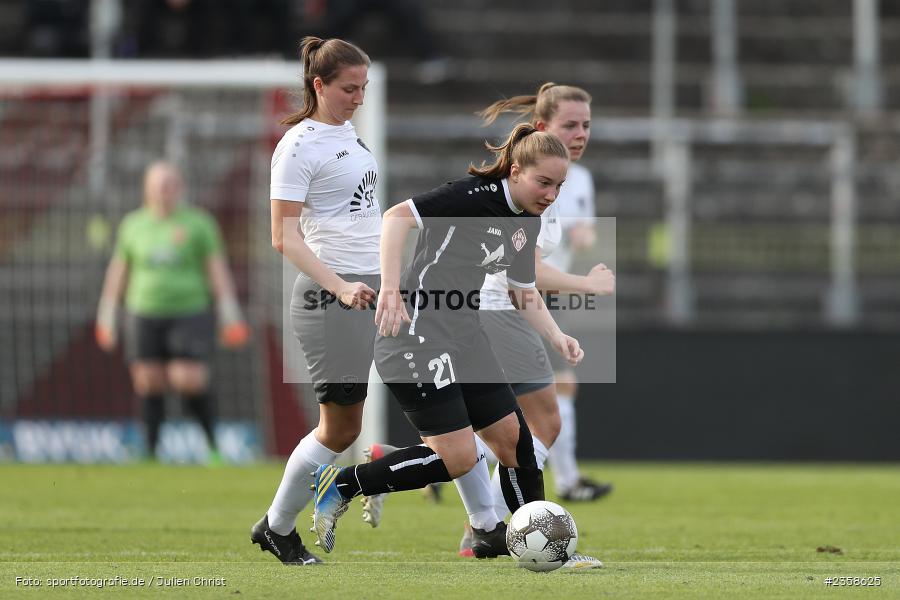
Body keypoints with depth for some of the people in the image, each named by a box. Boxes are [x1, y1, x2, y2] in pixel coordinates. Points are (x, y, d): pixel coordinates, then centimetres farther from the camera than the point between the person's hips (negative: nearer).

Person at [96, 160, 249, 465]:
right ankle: (151, 452, 7)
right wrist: (106, 319, 15)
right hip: (143, 314, 3)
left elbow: (217, 268, 1)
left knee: (189, 381, -12)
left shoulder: (197, 222, 1)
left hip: (188, 312, -3)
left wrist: (230, 317, -4)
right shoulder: (133, 225, 8)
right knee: (149, 383, 0)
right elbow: (118, 271, 15)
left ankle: (212, 443, 6)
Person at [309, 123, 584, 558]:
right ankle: (340, 484, 2)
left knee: (512, 437, 6)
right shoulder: (475, 196, -17)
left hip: (464, 336, 9)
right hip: (417, 337, -9)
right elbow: (397, 217, -24)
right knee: (457, 458, -11)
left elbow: (525, 294, 22)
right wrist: (390, 289, -32)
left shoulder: (527, 223, 11)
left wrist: (558, 338, 6)